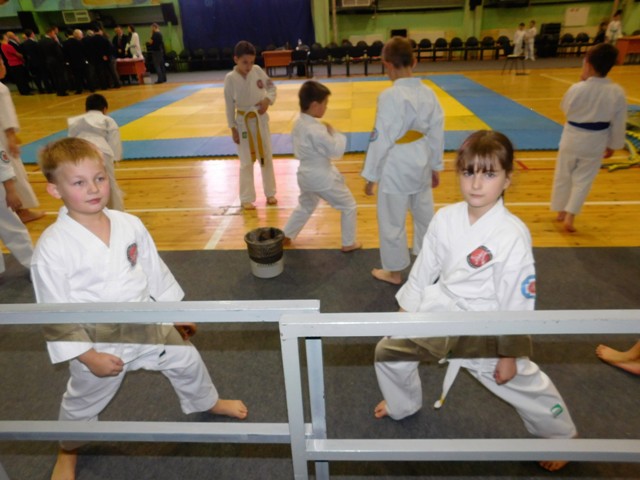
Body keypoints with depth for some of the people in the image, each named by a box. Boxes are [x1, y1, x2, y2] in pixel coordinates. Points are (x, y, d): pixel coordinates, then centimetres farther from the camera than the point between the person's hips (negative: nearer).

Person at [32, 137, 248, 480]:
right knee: (83, 401, 21)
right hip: (99, 343, -3)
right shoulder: (52, 247, -22)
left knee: (186, 360, 20)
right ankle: (67, 452, 56)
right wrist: (88, 356, -17)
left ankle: (208, 403, 53)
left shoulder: (129, 225, -10)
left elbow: (155, 272, 2)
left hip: (149, 326, 3)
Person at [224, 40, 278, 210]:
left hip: (261, 119, 3)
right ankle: (246, 198, 13)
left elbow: (272, 87, 7)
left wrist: (268, 100, -14)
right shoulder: (230, 78, -12)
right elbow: (229, 105, -7)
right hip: (243, 122, -3)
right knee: (246, 162, 2)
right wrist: (233, 128, -6)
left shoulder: (258, 71, -5)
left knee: (266, 157, 12)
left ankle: (270, 193, 27)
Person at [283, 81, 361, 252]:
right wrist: (333, 132, -5)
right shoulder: (316, 130, -27)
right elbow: (337, 151, -20)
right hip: (322, 177, -9)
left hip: (306, 175, 9)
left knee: (305, 206, 31)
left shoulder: (299, 124, 1)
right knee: (349, 206, 9)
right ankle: (348, 243, 20)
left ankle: (286, 235, 37)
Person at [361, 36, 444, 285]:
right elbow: (437, 133, 6)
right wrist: (435, 166, 18)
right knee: (425, 214, 22)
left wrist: (371, 176, -9)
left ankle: (394, 271, 26)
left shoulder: (389, 96, -20)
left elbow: (381, 139, -18)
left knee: (392, 220, 10)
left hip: (396, 166, -7)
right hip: (421, 163, 7)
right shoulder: (428, 93, 0)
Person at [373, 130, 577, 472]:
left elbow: (517, 303, -16)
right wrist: (405, 310, 8)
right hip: (438, 316, 4)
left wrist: (509, 354, -9)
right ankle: (402, 405, 45)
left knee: (525, 384, 12)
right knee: (387, 351, 13)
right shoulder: (445, 218, -10)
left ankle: (560, 437, 48)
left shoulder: (513, 236, -24)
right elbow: (424, 269, 2)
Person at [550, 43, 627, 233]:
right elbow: (618, 123, -4)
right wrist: (612, 145, 11)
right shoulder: (617, 92, -13)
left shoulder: (577, 88, -20)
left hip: (572, 137, -1)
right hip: (595, 142, 1)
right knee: (583, 179, 11)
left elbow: (565, 108, 1)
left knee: (563, 175, 16)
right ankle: (570, 215, 3)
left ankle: (561, 211, 30)